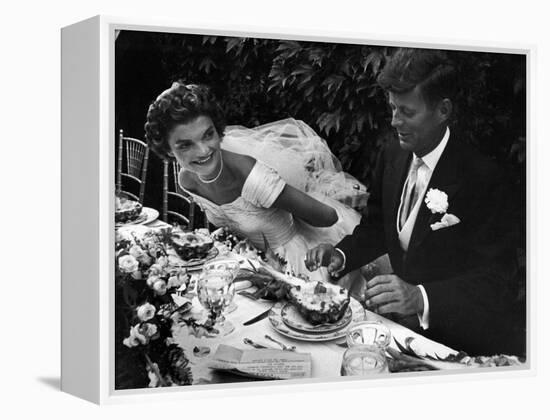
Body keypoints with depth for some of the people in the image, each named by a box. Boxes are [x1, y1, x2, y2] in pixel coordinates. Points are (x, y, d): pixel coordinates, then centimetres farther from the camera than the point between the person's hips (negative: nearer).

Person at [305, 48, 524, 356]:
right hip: (405, 325, 7)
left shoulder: (481, 178, -19)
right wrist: (340, 256, -2)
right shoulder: (393, 155, 4)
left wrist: (421, 298, -36)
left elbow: (494, 279, -22)